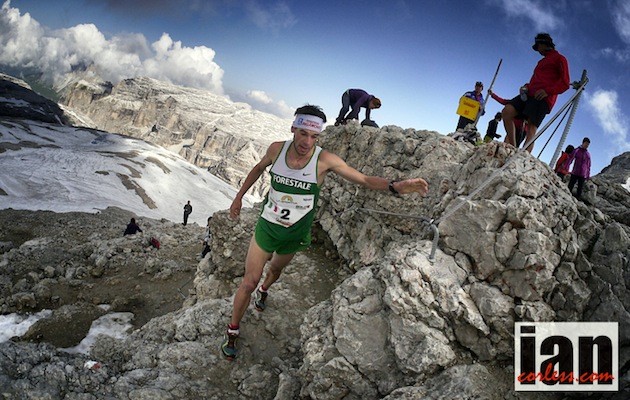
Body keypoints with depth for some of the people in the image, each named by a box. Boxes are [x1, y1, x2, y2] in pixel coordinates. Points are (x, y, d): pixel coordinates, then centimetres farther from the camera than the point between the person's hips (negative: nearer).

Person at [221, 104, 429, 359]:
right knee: (249, 282, 2)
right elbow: (259, 169, 7)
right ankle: (232, 331, 23)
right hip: (266, 226, 0)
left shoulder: (324, 160, -21)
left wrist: (395, 186, -37)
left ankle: (264, 290, 63)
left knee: (276, 269, 27)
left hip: (294, 234, 0)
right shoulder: (277, 149, -15)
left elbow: (365, 180, -20)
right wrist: (239, 196, 12)